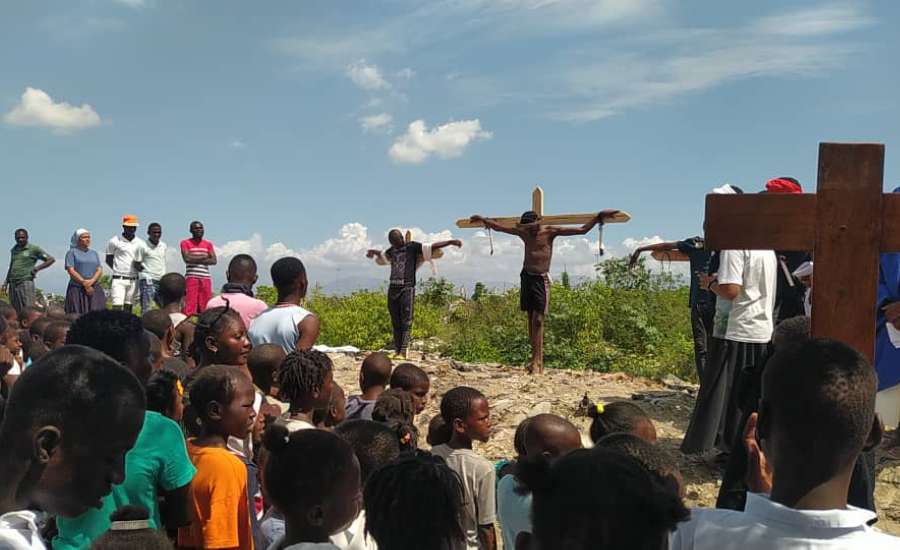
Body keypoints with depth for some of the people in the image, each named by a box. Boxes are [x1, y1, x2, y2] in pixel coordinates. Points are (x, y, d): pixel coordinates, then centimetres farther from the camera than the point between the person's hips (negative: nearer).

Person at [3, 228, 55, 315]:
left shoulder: (34, 249, 2)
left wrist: (37, 268, -8)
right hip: (13, 284, 6)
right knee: (16, 312, 3)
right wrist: (6, 281, 19)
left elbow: (51, 259, 1)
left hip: (26, 282, -6)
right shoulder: (14, 250, 20)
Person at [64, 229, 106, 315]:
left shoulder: (94, 253, 17)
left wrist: (91, 281, -11)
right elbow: (71, 271, -7)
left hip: (94, 289, 4)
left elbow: (100, 270, 8)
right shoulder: (72, 252, 3)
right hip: (77, 290, -3)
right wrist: (84, 283, -12)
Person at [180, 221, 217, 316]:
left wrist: (196, 260, -6)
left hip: (206, 278, 4)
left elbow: (214, 261, 3)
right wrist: (204, 256, -1)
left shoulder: (208, 244, 15)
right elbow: (187, 258, -11)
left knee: (205, 304, 2)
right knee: (189, 304, -11)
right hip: (191, 277, -4)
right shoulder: (185, 243, 5)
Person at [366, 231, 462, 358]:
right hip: (393, 289, 6)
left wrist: (450, 242, -16)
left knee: (406, 322, -9)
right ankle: (397, 351, 9)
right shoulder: (392, 250, 17)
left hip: (407, 290, -6)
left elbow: (432, 247, -8)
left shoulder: (412, 247, -1)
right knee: (396, 323, 6)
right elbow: (383, 255, 42)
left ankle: (404, 352, -14)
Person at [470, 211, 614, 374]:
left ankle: (537, 361, -12)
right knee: (531, 319, 5)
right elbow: (498, 227, 21)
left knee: (538, 319, -11)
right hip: (526, 276, 5)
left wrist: (599, 217, -10)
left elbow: (582, 230, -4)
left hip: (541, 279, -5)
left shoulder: (550, 232, -4)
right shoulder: (523, 232, 8)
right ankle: (537, 359, 10)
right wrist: (483, 219, 25)